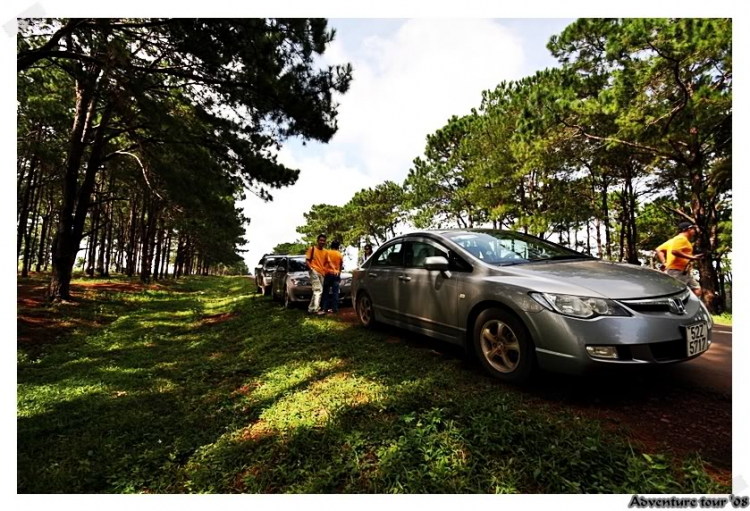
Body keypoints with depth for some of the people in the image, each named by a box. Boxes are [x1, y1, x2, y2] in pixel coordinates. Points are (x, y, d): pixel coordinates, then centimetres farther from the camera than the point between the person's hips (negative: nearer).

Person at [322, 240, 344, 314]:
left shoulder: (327, 253, 2)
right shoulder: (340, 255, 6)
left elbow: (324, 262, 2)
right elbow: (341, 266, 13)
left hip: (328, 273, -1)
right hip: (336, 274, 1)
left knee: (326, 291, 6)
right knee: (335, 292, 0)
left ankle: (324, 308, 4)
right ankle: (334, 308, -1)